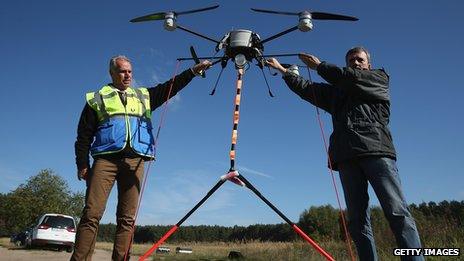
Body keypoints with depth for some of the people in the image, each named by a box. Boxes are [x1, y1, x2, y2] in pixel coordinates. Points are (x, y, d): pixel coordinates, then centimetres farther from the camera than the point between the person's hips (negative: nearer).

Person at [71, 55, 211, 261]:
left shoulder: (144, 96, 23)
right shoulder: (98, 98, 15)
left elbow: (171, 86, 15)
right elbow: (84, 135, 9)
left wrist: (194, 70, 5)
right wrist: (82, 165, -1)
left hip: (135, 161, 2)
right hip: (105, 159, -2)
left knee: (127, 218, -1)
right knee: (92, 214, -10)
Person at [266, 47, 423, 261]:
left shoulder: (379, 78, 22)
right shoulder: (335, 91, 32)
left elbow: (352, 77, 5)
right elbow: (305, 88, 30)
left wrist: (318, 65, 14)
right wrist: (282, 69, 29)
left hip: (376, 149, -3)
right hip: (347, 156, 3)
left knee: (397, 211, -13)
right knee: (357, 219, -5)